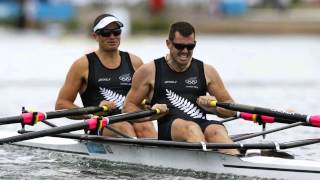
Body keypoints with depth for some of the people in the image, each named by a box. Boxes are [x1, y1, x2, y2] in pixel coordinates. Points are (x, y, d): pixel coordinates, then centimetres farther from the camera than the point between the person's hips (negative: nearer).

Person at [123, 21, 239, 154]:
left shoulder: (206, 72, 19)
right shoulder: (150, 71, 12)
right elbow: (128, 106, 12)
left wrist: (214, 107, -3)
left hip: (202, 125, 3)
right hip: (166, 131, -2)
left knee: (217, 130, -32)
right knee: (191, 127, -36)